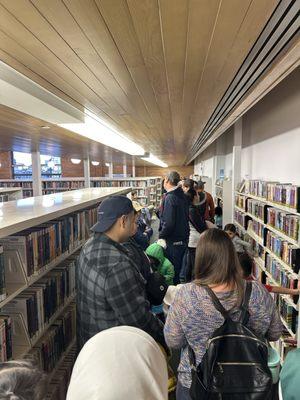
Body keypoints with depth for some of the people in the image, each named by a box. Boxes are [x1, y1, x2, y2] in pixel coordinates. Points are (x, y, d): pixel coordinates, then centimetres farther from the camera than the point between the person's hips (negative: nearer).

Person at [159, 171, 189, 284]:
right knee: (178, 268, 22)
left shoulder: (170, 197, -21)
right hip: (183, 239, 9)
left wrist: (161, 236, -11)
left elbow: (168, 223, -25)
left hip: (173, 241, -9)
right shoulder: (182, 196, 6)